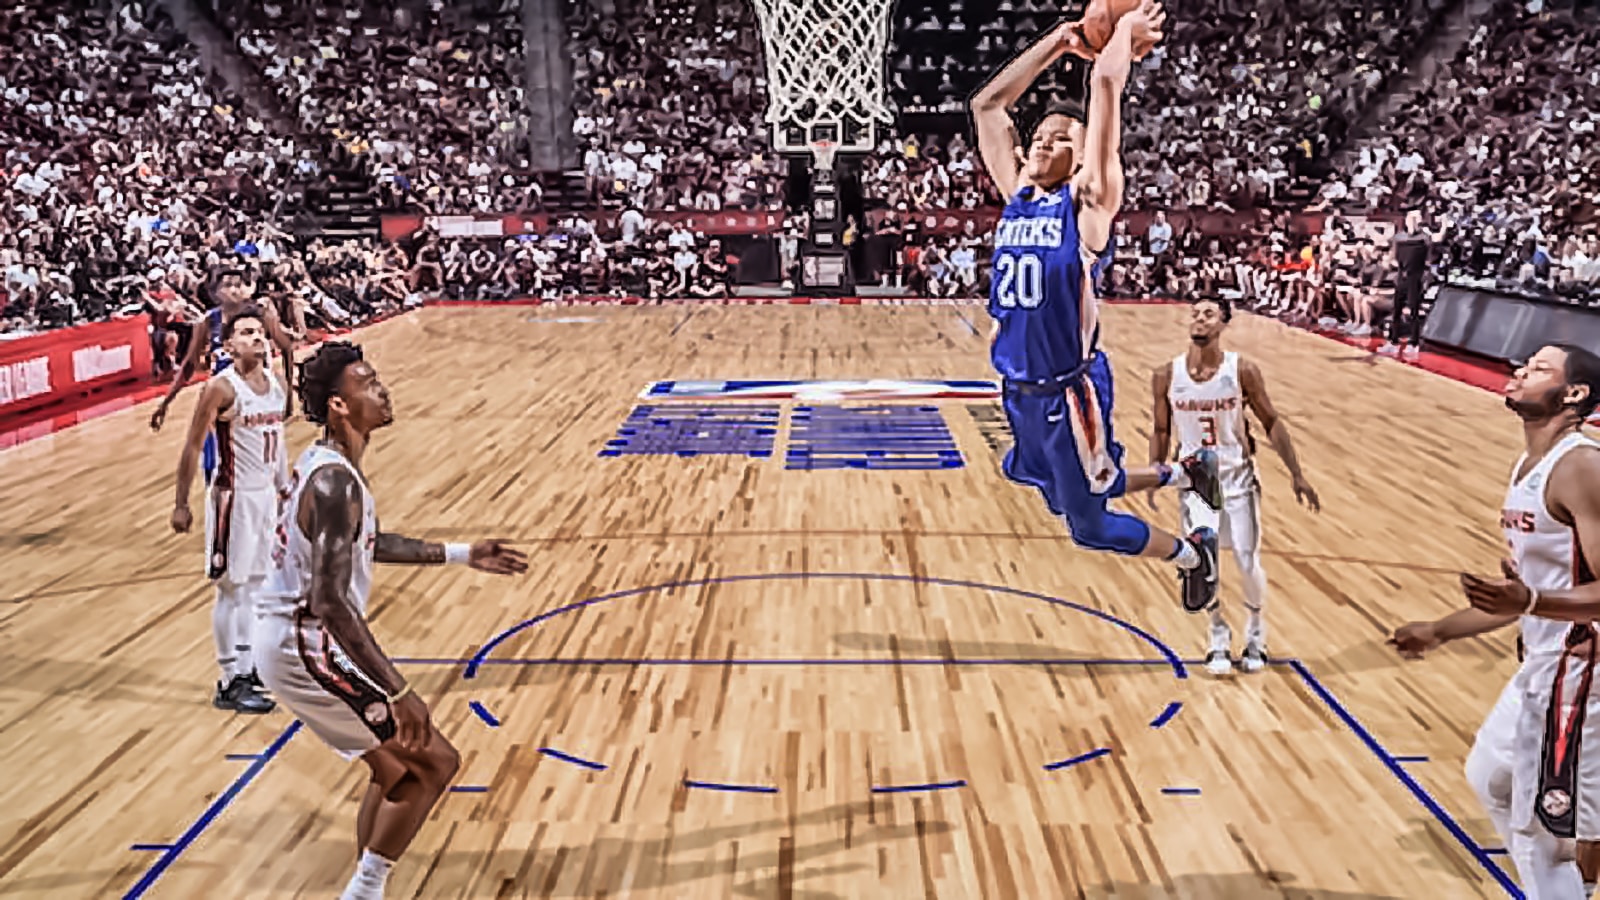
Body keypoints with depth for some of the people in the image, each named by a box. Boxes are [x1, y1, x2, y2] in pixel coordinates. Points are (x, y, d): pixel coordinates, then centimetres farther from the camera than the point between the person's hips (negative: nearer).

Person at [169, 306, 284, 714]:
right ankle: (230, 684, 8)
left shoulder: (277, 383, 6)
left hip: (266, 495, 7)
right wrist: (181, 505, -11)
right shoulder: (221, 388, -15)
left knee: (256, 584, 15)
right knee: (232, 589, 0)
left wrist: (284, 490, 18)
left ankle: (248, 666, 27)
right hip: (234, 497, -7)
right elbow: (192, 447, -11)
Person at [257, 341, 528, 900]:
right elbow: (330, 602, -29)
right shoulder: (336, 483, -23)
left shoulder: (326, 464, 8)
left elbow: (366, 545, 23)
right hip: (307, 650, -10)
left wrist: (462, 555, 22)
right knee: (435, 762, -2)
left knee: (396, 772, 19)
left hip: (289, 640, 10)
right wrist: (398, 692, -30)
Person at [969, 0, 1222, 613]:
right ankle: (1186, 476, 43)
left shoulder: (1088, 200, -8)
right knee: (1065, 501, 22)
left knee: (1090, 526, 5)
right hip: (1021, 390, 7)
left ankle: (1194, 554, 33)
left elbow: (1107, 84, -13)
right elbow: (987, 104, 13)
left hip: (1070, 393, -7)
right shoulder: (1016, 196, 8)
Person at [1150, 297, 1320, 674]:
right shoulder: (1167, 377, -7)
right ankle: (1219, 637, 20)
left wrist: (1297, 474, -4)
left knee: (1248, 562, 1)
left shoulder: (1242, 370, -12)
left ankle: (1255, 634, 26)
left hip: (1238, 477, -1)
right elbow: (1161, 431, 5)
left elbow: (1272, 422, -3)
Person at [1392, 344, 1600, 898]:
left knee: (1541, 832, 2)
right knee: (1491, 780, 26)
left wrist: (1531, 603, -40)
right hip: (1541, 669, 10)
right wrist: (1441, 631, 18)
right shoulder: (1528, 468, 10)